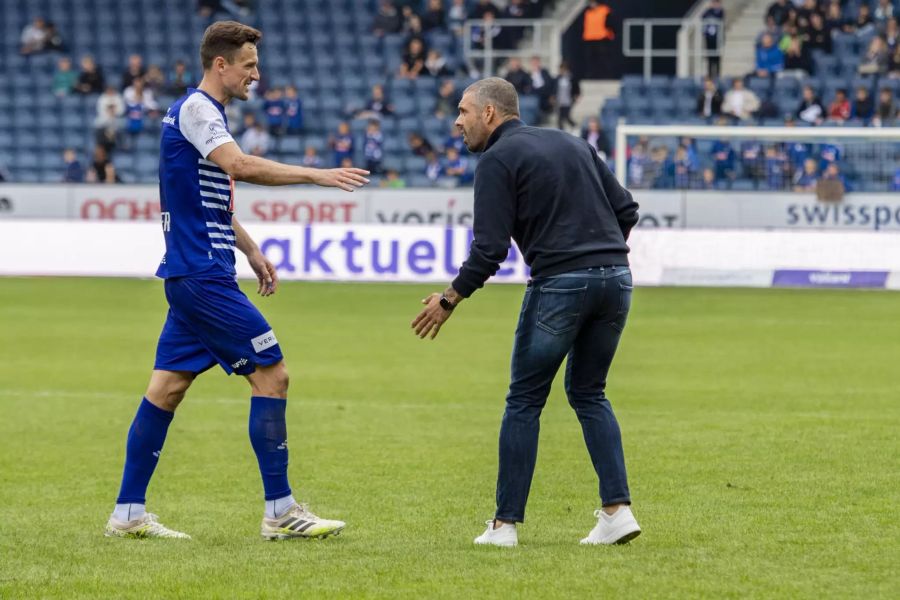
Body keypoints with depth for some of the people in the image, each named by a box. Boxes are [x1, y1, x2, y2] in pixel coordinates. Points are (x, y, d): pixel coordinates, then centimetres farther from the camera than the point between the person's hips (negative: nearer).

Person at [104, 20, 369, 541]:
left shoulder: (207, 113, 18)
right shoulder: (195, 109, -13)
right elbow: (240, 166, -29)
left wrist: (251, 251, 26)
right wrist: (317, 175, -28)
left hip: (192, 276, 10)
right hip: (202, 276, -10)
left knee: (168, 388, 9)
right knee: (272, 374, -8)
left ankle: (129, 513, 10)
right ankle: (281, 512, -6)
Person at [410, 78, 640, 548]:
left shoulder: (497, 161, -2)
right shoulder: (571, 143, 18)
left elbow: (489, 249, -8)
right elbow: (626, 210, 15)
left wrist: (449, 300, 4)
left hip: (559, 284, -6)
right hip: (616, 276, 6)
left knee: (524, 401, 7)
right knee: (588, 393, 19)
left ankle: (506, 523, 7)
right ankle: (618, 509, 7)